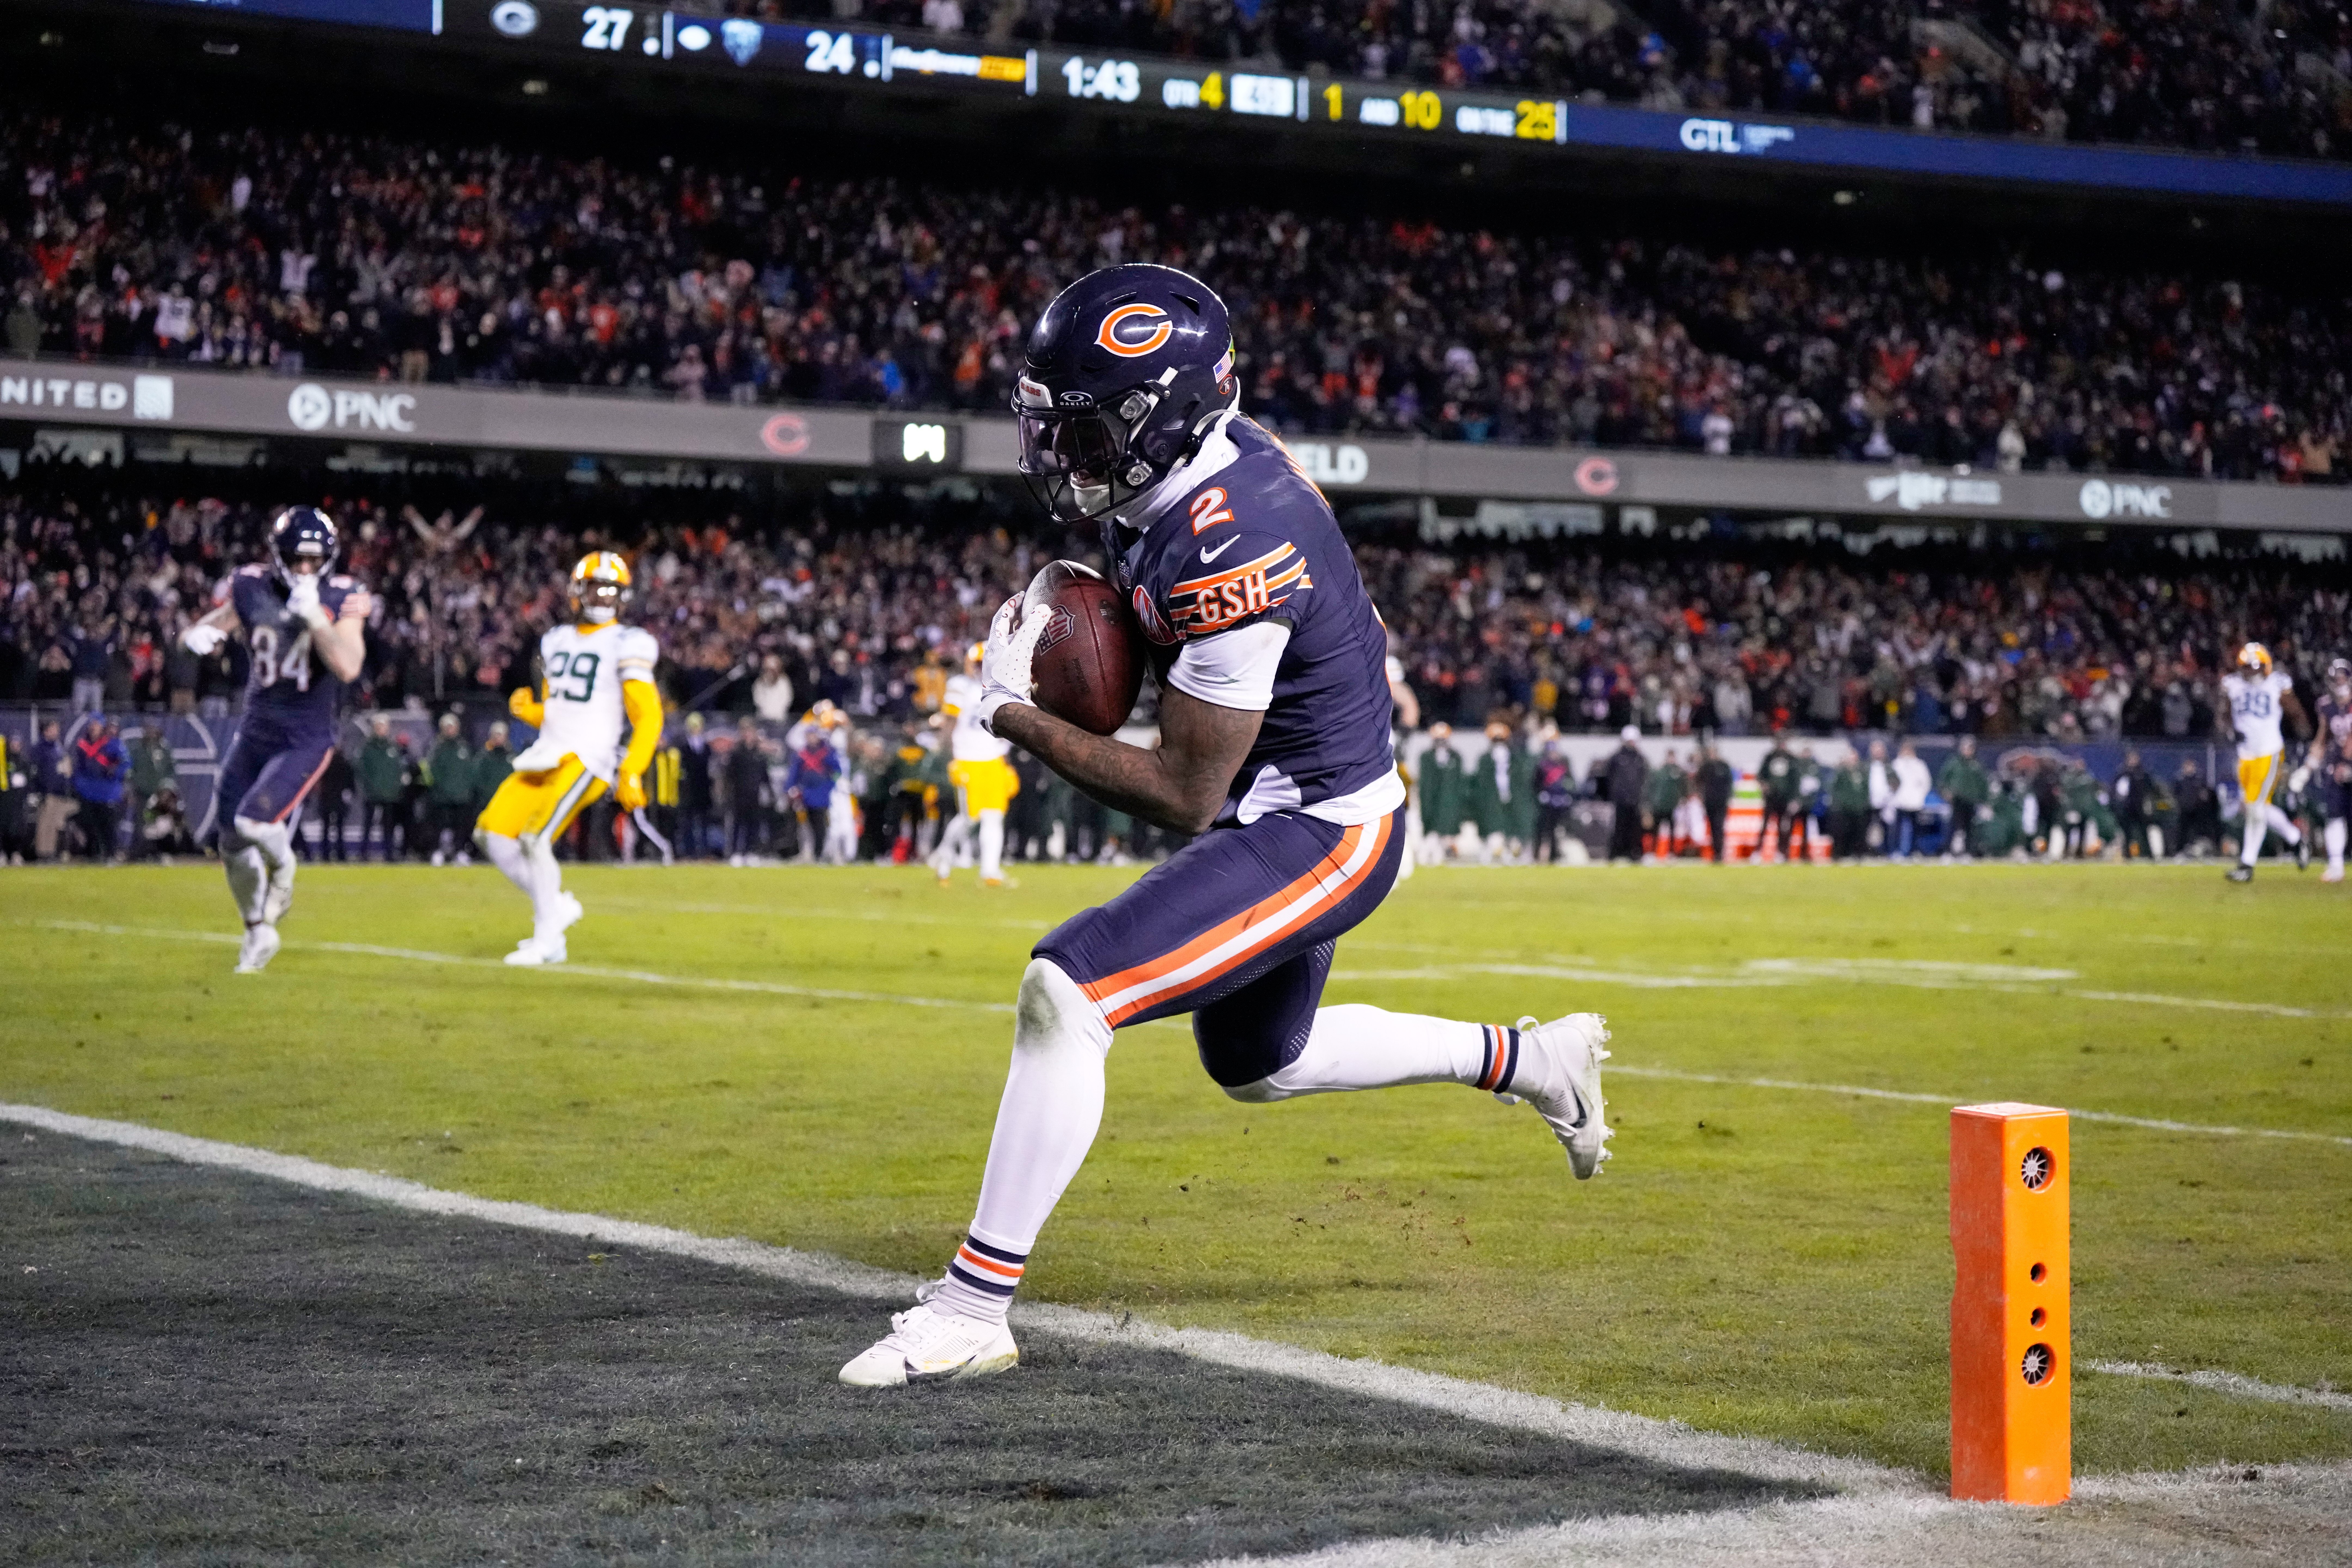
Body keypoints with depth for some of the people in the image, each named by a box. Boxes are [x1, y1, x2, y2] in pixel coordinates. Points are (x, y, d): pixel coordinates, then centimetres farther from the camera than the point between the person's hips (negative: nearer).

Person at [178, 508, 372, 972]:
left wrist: (314, 616, -29)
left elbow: (348, 667, -24)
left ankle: (282, 869, 10)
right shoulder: (251, 588, -3)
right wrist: (201, 634, -16)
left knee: (256, 822, -25)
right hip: (255, 733, 4)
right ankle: (258, 932, 33)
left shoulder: (341, 599, -11)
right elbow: (213, 624, 7)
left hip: (306, 740, -4)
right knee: (234, 844, 9)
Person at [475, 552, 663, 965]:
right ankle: (556, 904, 13)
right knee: (493, 833, -2)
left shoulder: (627, 646, -4)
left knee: (536, 838, -20)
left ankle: (547, 939, -7)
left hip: (587, 760, -7)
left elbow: (648, 717, -9)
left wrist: (631, 773, -19)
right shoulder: (557, 641, 17)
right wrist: (528, 710, 0)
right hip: (545, 757, 7)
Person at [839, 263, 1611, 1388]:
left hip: (1314, 834, -11)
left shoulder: (1221, 553, -30)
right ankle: (1531, 1059, 41)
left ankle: (972, 1311, -18)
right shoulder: (1209, 457, -3)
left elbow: (1185, 796, -24)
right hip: (1285, 811, 11)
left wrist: (1017, 717, -19)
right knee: (1258, 1065, 29)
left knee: (1065, 994, -22)